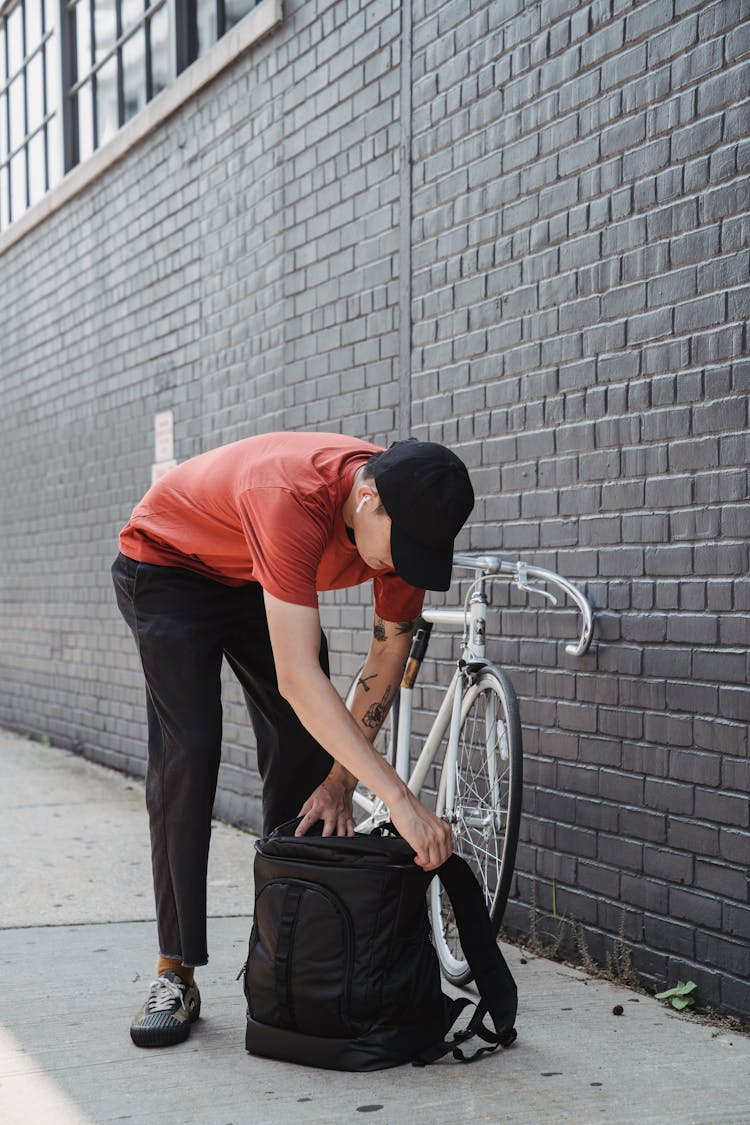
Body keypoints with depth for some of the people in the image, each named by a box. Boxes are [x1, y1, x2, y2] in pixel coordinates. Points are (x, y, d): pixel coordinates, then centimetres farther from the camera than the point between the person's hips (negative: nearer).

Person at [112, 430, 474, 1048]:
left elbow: (390, 651, -11)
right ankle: (175, 975, -10)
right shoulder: (294, 496, -44)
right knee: (189, 753, -17)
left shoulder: (406, 514, -24)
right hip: (169, 563, -6)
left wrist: (341, 777, -18)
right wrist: (400, 799, -50)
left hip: (259, 581, 6)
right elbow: (298, 677, -48)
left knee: (304, 754, -5)